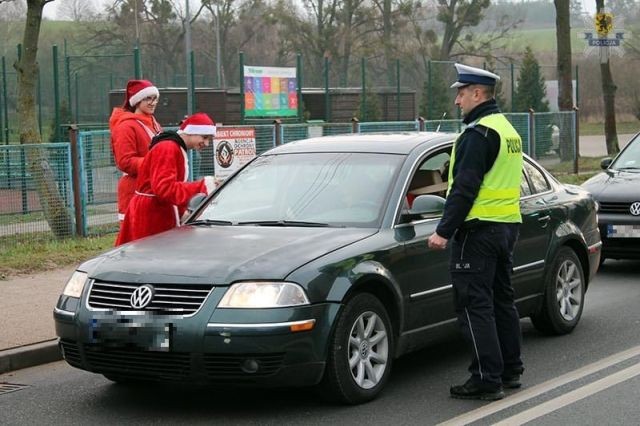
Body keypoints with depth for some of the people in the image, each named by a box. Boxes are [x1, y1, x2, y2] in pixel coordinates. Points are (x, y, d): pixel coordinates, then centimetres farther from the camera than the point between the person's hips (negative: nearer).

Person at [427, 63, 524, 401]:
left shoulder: (479, 133, -15)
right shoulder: (508, 130, 16)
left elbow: (465, 187, -21)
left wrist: (444, 230, -20)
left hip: (478, 231, -10)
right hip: (507, 225, 10)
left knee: (474, 304, -7)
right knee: (501, 300, 16)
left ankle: (487, 379, -8)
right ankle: (510, 371, 23)